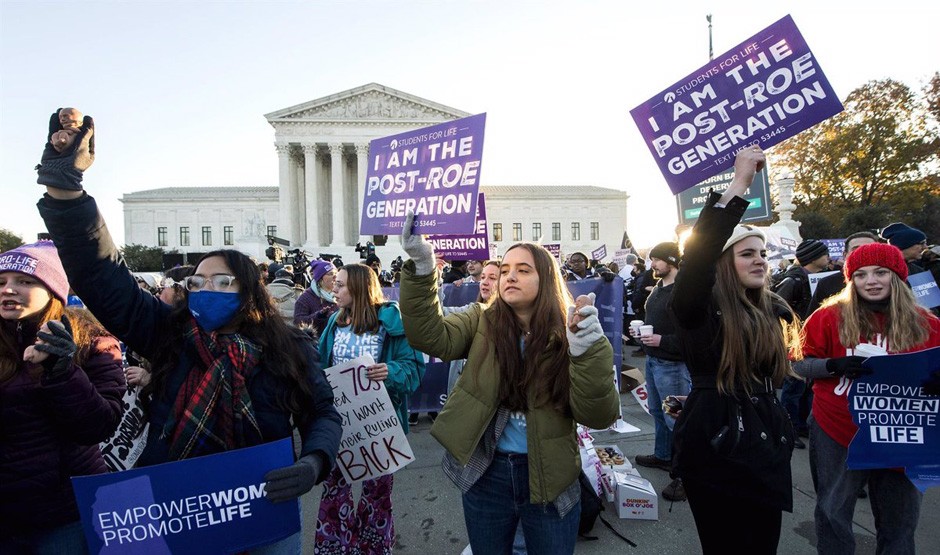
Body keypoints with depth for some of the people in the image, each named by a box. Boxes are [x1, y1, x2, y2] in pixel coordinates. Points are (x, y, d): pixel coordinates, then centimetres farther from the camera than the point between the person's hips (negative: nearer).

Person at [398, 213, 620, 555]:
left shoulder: (567, 335, -7)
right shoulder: (482, 323, -3)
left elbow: (597, 417, -15)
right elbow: (430, 336, -21)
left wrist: (590, 353, -31)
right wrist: (422, 267, -33)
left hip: (548, 478, -1)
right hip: (486, 475, 1)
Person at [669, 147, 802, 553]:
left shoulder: (774, 311, 8)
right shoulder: (700, 306, -13)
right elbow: (697, 255, -33)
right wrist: (739, 184, -32)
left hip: (767, 444, 7)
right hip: (715, 446, -6)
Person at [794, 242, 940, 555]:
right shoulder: (830, 317, -6)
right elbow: (800, 365, -2)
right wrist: (834, 366, -20)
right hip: (837, 434, -2)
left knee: (899, 523, 19)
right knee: (833, 514, 13)